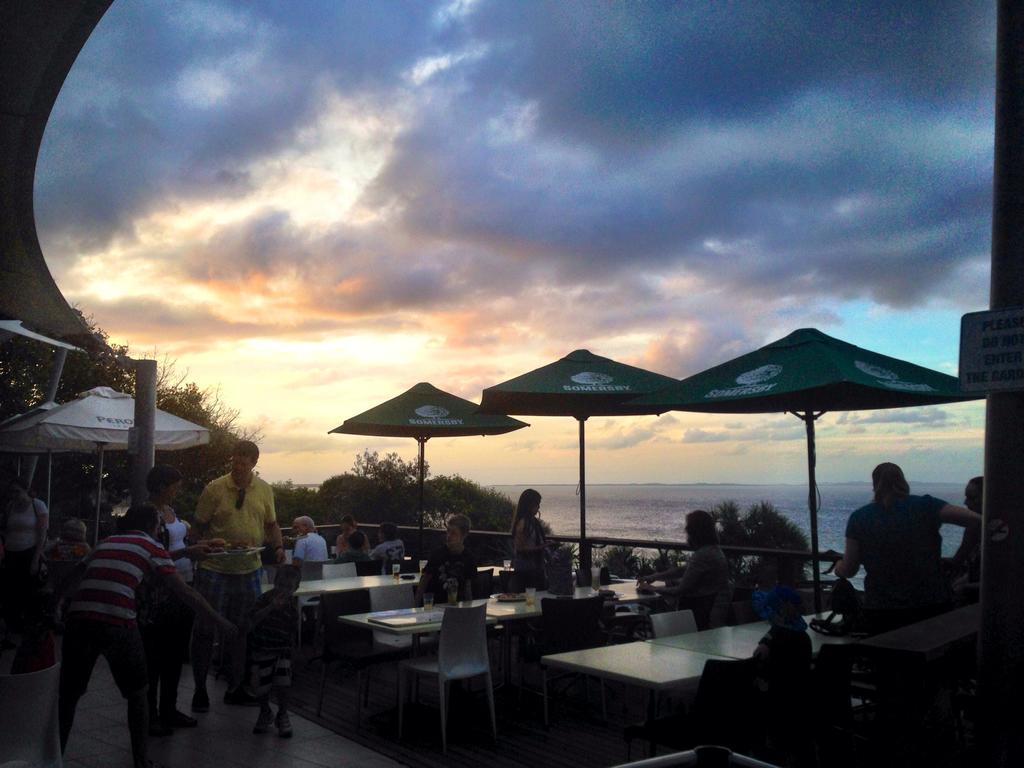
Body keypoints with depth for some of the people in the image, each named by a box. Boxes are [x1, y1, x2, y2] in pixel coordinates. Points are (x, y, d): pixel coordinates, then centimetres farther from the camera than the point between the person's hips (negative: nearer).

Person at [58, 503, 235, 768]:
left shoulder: (104, 544, 23)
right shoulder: (150, 547, 11)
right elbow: (185, 592, 8)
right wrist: (219, 620, 13)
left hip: (78, 620, 4)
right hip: (117, 625, -3)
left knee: (68, 694, 20)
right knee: (137, 694, 17)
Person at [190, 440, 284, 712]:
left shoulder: (264, 489, 4)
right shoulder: (214, 489, -7)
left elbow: (271, 524, 14)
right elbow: (199, 526, -2)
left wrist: (278, 547, -2)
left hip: (249, 570, 4)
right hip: (215, 570, -4)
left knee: (243, 630, 12)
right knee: (205, 630, 1)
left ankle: (235, 689, 25)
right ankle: (200, 689, 17)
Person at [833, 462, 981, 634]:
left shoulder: (859, 518, -2)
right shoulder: (925, 506, -3)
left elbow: (848, 571, 0)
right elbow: (974, 519, -15)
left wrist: (838, 567, 22)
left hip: (881, 610, 0)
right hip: (932, 606, 0)